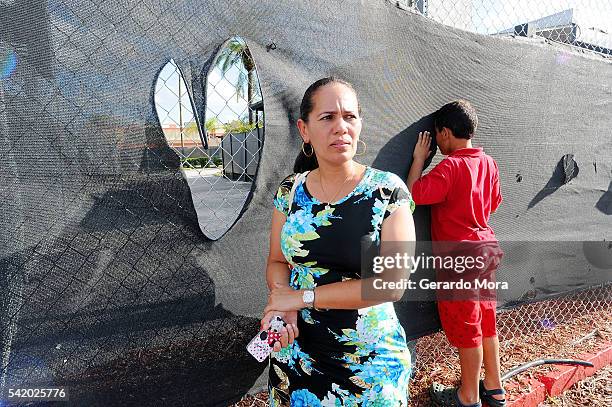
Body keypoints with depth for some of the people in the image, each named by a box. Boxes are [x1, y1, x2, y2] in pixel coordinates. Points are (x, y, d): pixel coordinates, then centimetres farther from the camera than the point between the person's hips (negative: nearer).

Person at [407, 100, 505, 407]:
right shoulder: (488, 163, 5)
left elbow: (413, 194, -21)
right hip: (486, 250, 8)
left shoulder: (450, 166, -20)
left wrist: (419, 159, -11)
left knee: (465, 328, 7)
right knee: (486, 322, 19)